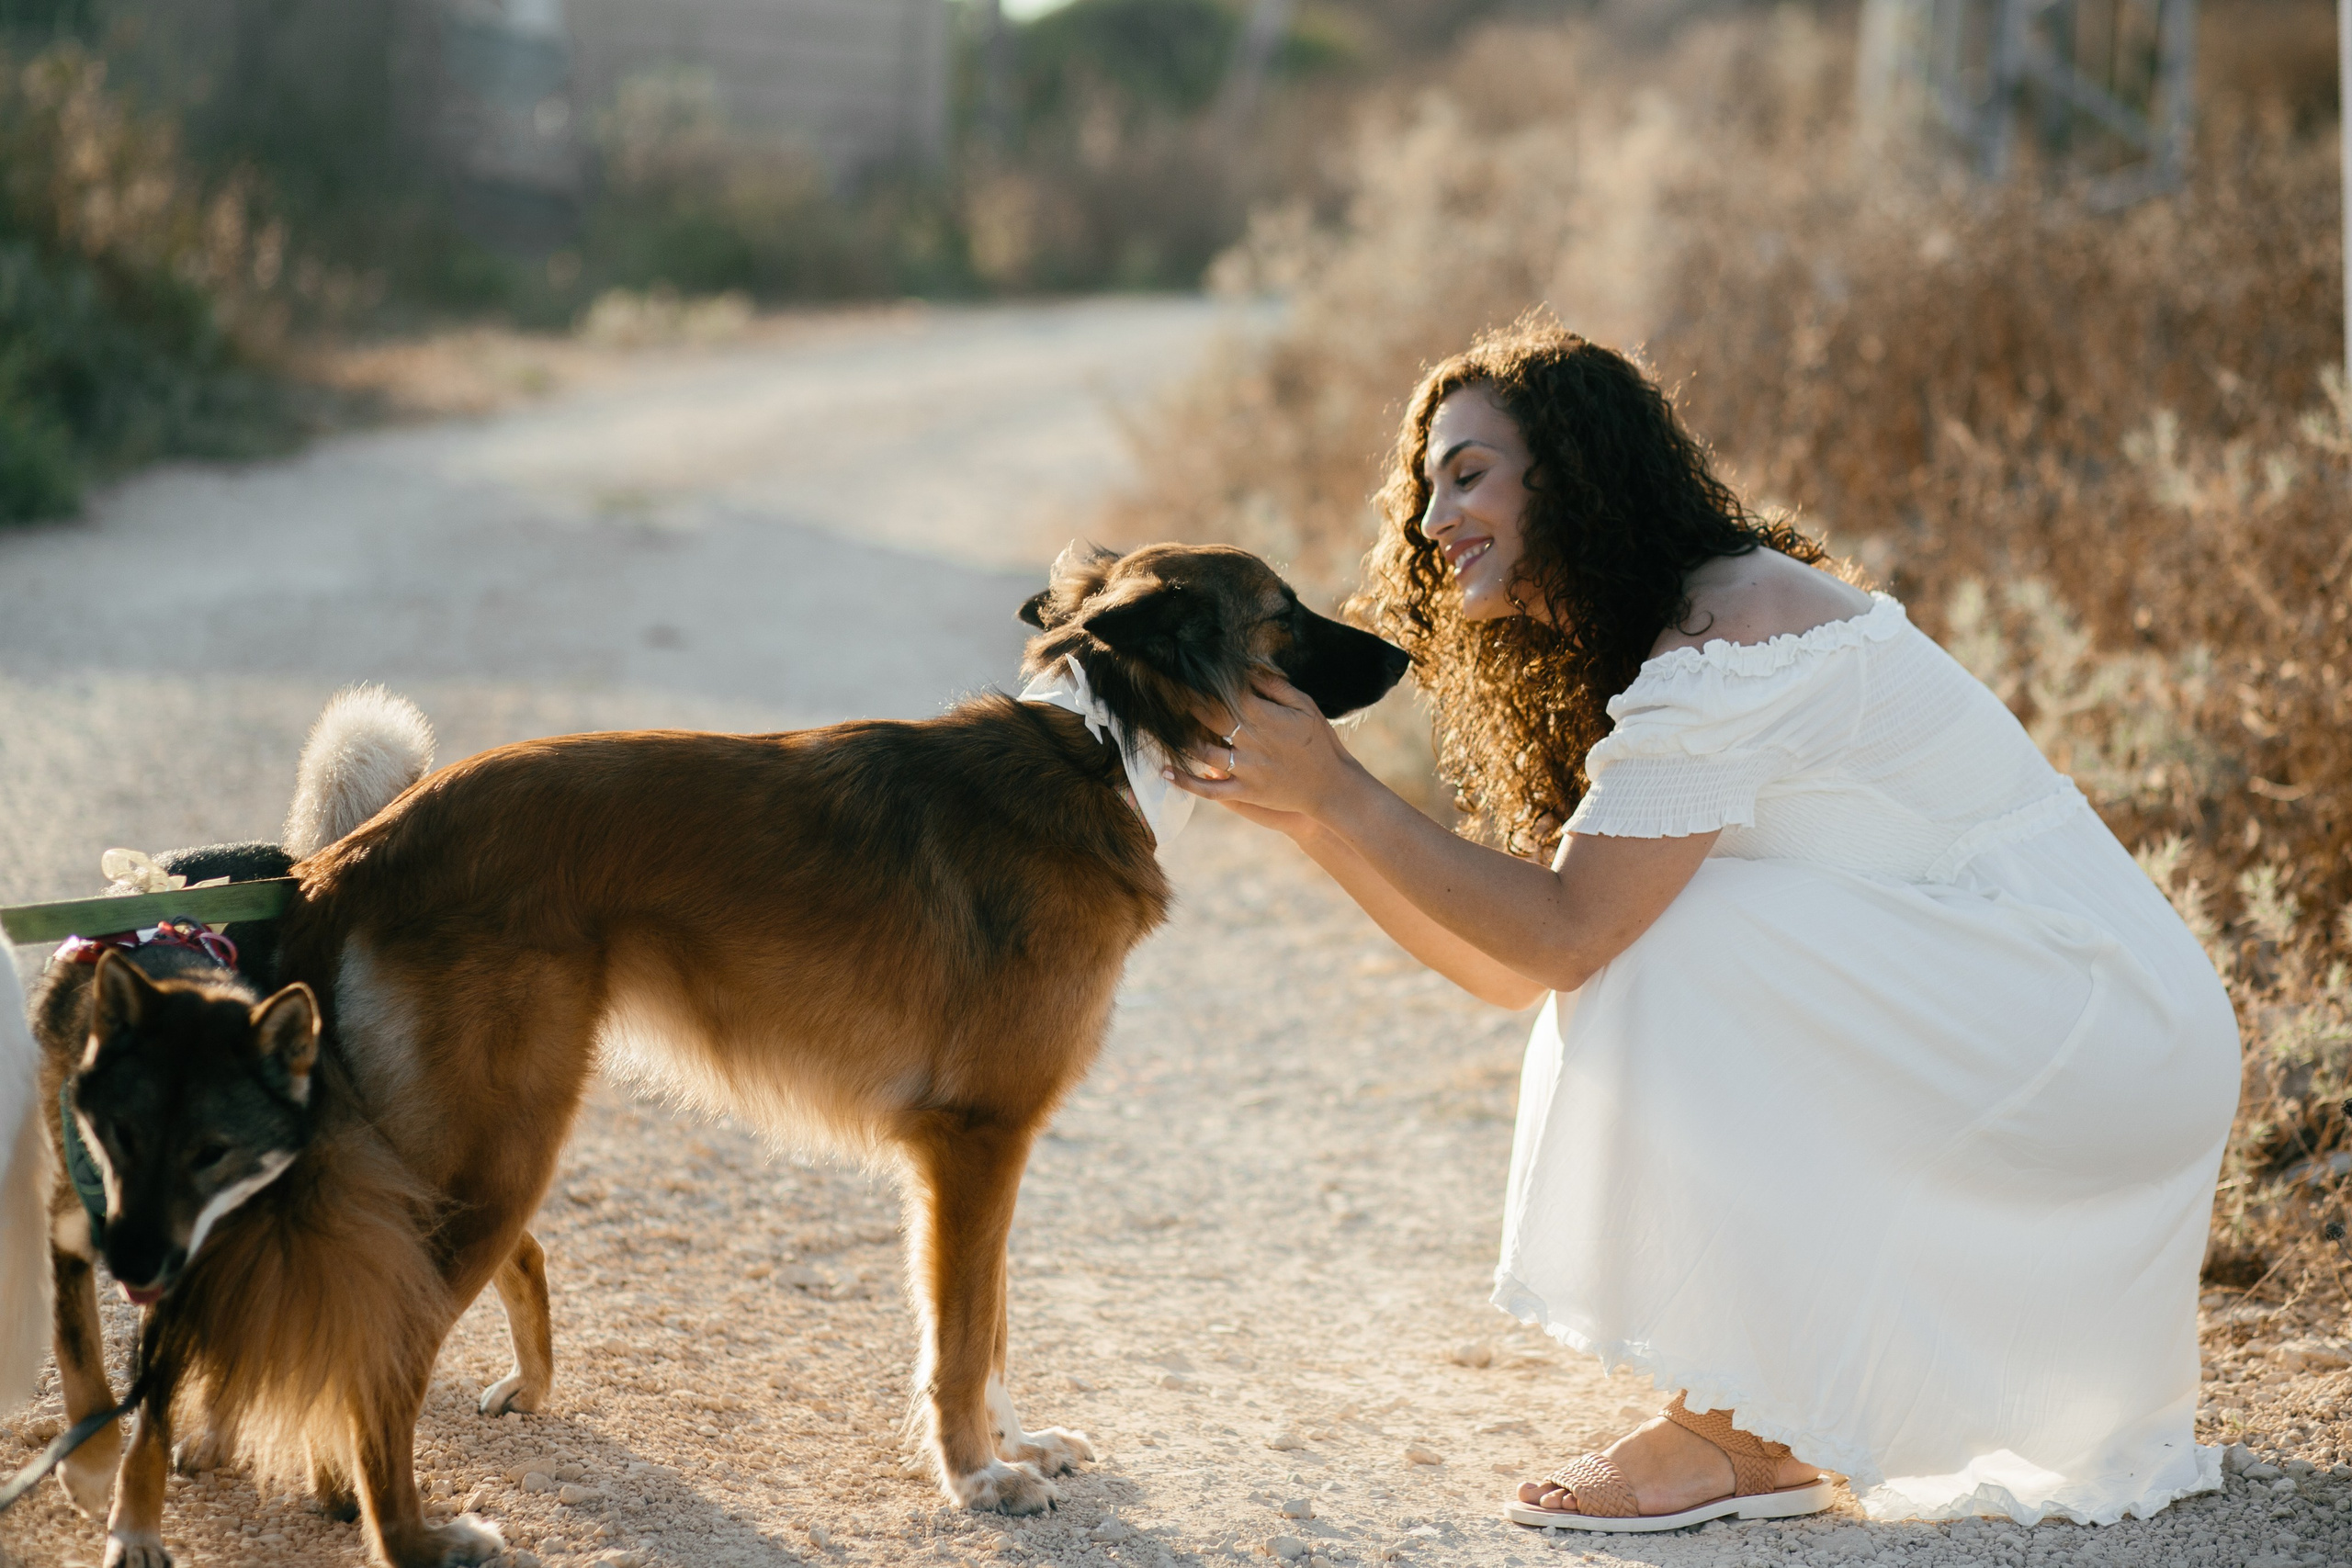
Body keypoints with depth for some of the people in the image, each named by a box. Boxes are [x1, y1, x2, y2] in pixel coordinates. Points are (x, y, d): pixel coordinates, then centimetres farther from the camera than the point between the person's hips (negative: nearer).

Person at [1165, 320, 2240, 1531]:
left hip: (2109, 1024, -10)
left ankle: (1744, 1435, -12)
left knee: (1671, 950, -20)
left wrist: (1340, 792, -20)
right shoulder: (1635, 658, 12)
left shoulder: (1736, 634, -19)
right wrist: (1306, 818, 0)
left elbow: (1561, 937, -23)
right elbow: (1506, 968, 7)